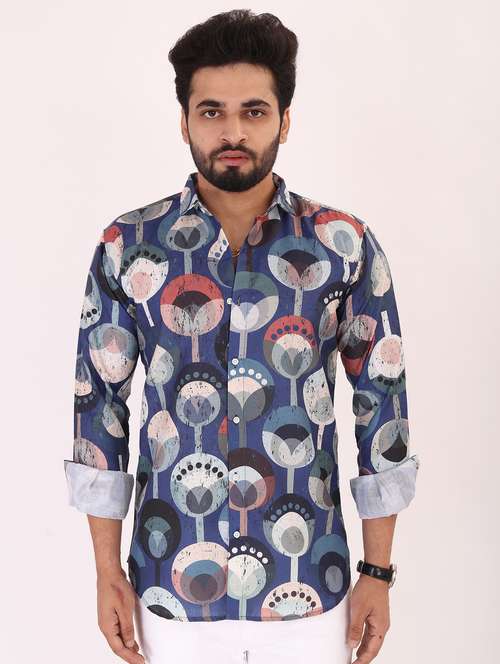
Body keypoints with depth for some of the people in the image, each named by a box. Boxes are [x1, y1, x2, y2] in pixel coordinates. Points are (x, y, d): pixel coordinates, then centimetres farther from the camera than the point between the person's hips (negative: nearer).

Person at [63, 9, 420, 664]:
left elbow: (383, 400, -1)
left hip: (310, 589, 0)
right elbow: (99, 402, 0)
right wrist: (108, 575, 0)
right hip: (172, 590, 0)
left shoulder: (346, 245, -6)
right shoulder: (128, 248, -5)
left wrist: (378, 573, 0)